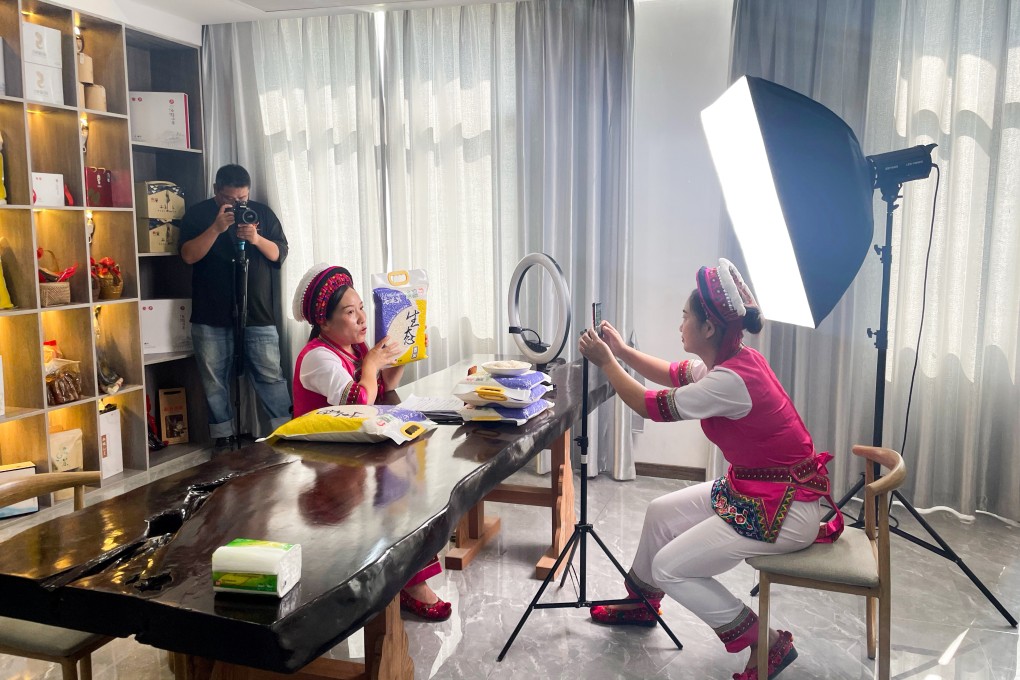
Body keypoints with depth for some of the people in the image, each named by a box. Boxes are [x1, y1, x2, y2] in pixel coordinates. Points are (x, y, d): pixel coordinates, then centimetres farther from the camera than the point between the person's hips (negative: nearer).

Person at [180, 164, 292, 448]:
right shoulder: (197, 214, 6)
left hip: (258, 314, 0)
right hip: (211, 316, 0)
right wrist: (216, 228, -17)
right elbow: (189, 255, -6)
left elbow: (280, 254, 4)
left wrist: (256, 239, -14)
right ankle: (223, 441, 15)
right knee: (215, 382, 5)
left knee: (271, 376, -4)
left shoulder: (262, 213, 10)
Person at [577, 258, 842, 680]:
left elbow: (651, 406, -16)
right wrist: (623, 351, 14)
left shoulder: (729, 380, -28)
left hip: (783, 510, -10)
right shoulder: (735, 360, 1)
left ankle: (767, 645, 7)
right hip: (752, 488, 10)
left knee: (670, 568, -6)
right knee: (661, 513, 17)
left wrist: (605, 362, -4)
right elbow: (676, 375, 20)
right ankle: (641, 604, 40)